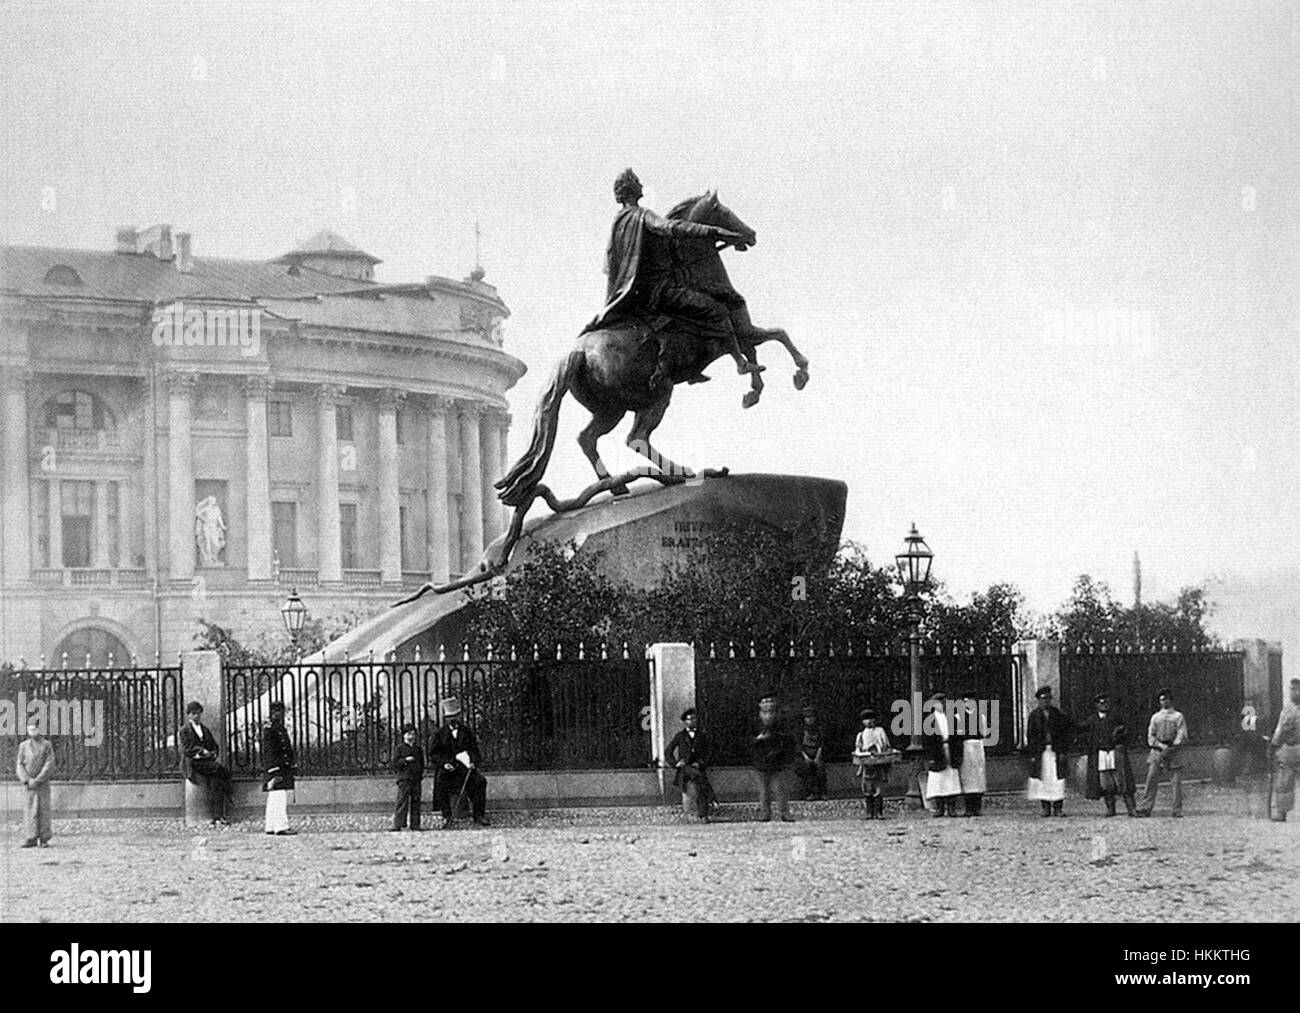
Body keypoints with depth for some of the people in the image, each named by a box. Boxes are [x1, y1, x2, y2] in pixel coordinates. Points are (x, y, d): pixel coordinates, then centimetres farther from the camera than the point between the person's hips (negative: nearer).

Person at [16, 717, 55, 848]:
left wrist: (37, 780, -13)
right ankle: (30, 839, -2)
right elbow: (20, 765, 6)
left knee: (43, 810, -3)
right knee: (28, 810, -3)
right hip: (28, 784, 2)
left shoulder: (47, 745, 3)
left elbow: (49, 765, -5)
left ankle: (44, 839, 1)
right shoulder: (23, 746, 10)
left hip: (43, 783, -2)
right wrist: (27, 780, -10)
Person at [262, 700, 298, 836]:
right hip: (276, 770, -10)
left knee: (274, 799, 11)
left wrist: (293, 766, 21)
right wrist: (274, 770, -20)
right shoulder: (269, 729, -11)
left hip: (284, 768, 10)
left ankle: (271, 827, 14)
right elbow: (268, 752, -16)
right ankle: (281, 826, -16)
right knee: (280, 799, -13)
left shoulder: (282, 728, 17)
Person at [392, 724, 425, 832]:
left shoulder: (418, 749, 16)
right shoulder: (399, 749, 3)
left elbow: (422, 763, 23)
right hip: (404, 779, -5)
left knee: (416, 802, 4)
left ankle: (415, 824, 8)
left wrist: (421, 773, 8)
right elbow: (394, 763, -2)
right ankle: (398, 824, -10)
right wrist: (405, 760, -15)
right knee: (402, 802, -10)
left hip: (416, 778, 5)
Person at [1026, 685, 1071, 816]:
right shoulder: (1034, 715, 5)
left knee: (1057, 780, -6)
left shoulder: (1058, 714, 7)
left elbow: (1065, 734, 7)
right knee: (1042, 780, -2)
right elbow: (1030, 735, 4)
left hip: (1056, 751, 0)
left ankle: (1058, 808, -4)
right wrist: (1033, 754, -3)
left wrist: (1063, 751, -2)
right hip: (1040, 752, 0)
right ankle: (1046, 808, 4)